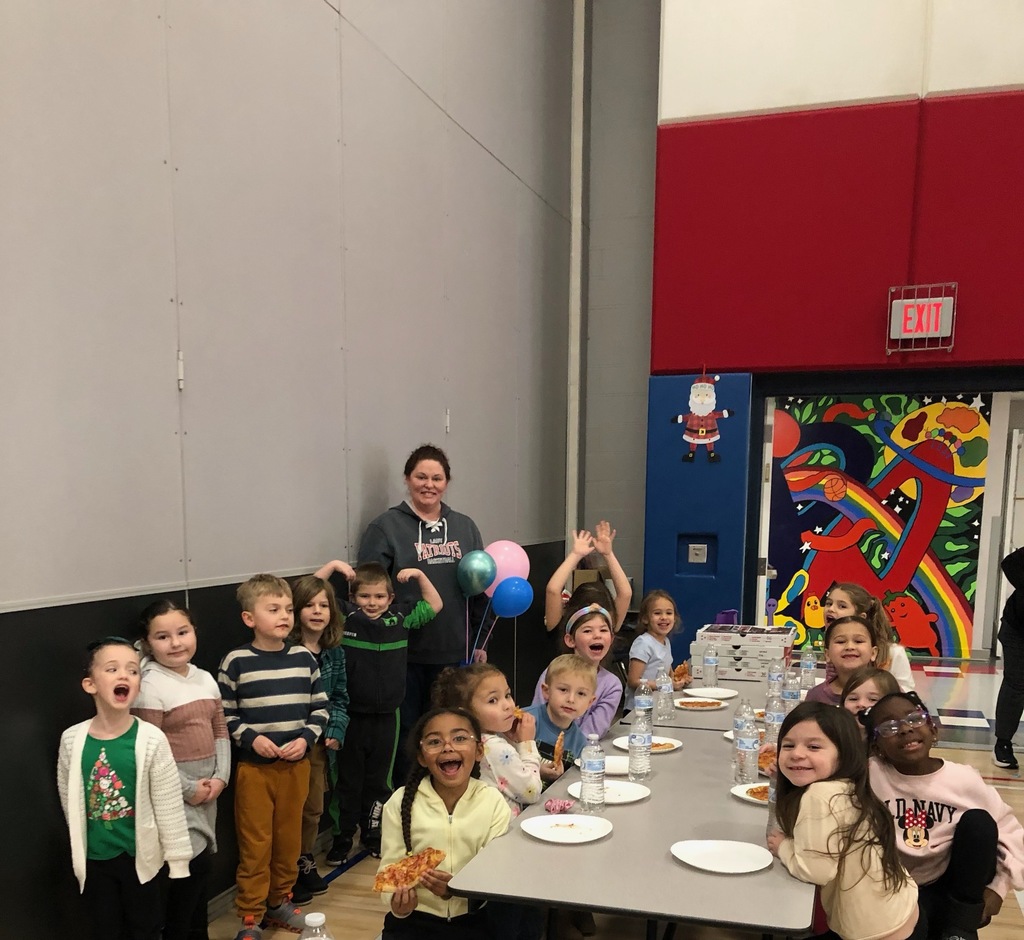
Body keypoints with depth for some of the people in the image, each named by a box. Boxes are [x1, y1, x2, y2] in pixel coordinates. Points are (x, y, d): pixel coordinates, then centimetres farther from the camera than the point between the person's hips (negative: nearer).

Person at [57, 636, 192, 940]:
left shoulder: (151, 739, -18)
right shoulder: (72, 740, -11)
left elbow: (169, 805, -12)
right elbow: (69, 801, 2)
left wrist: (177, 858, -8)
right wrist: (81, 849, 10)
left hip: (141, 855, -2)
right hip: (94, 858, 2)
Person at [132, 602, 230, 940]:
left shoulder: (205, 679, 6)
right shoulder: (150, 686, -14)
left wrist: (220, 776, -4)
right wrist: (188, 788, -14)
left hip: (207, 787, 7)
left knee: (200, 865, 16)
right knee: (194, 862, -9)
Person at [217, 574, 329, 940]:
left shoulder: (304, 658, -1)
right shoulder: (236, 662, -9)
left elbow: (320, 708, 5)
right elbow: (223, 714, -5)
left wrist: (306, 738, -10)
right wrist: (251, 738, -16)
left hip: (296, 765, 3)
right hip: (253, 766, -3)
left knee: (289, 838, 15)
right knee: (255, 844, 6)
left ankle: (280, 901, 34)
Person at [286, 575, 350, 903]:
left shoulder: (334, 652, 3)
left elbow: (340, 697, 8)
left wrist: (336, 731, -5)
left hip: (320, 742, 6)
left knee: (313, 809, 18)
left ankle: (304, 865, 36)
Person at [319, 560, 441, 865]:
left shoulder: (401, 617, 0)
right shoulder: (344, 615, -7)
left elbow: (434, 605, 13)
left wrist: (419, 575, 2)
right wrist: (332, 565, -15)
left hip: (386, 716, 2)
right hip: (351, 715, -2)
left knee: (378, 779, 17)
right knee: (348, 780, 10)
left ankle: (373, 834, 34)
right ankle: (342, 838, 25)